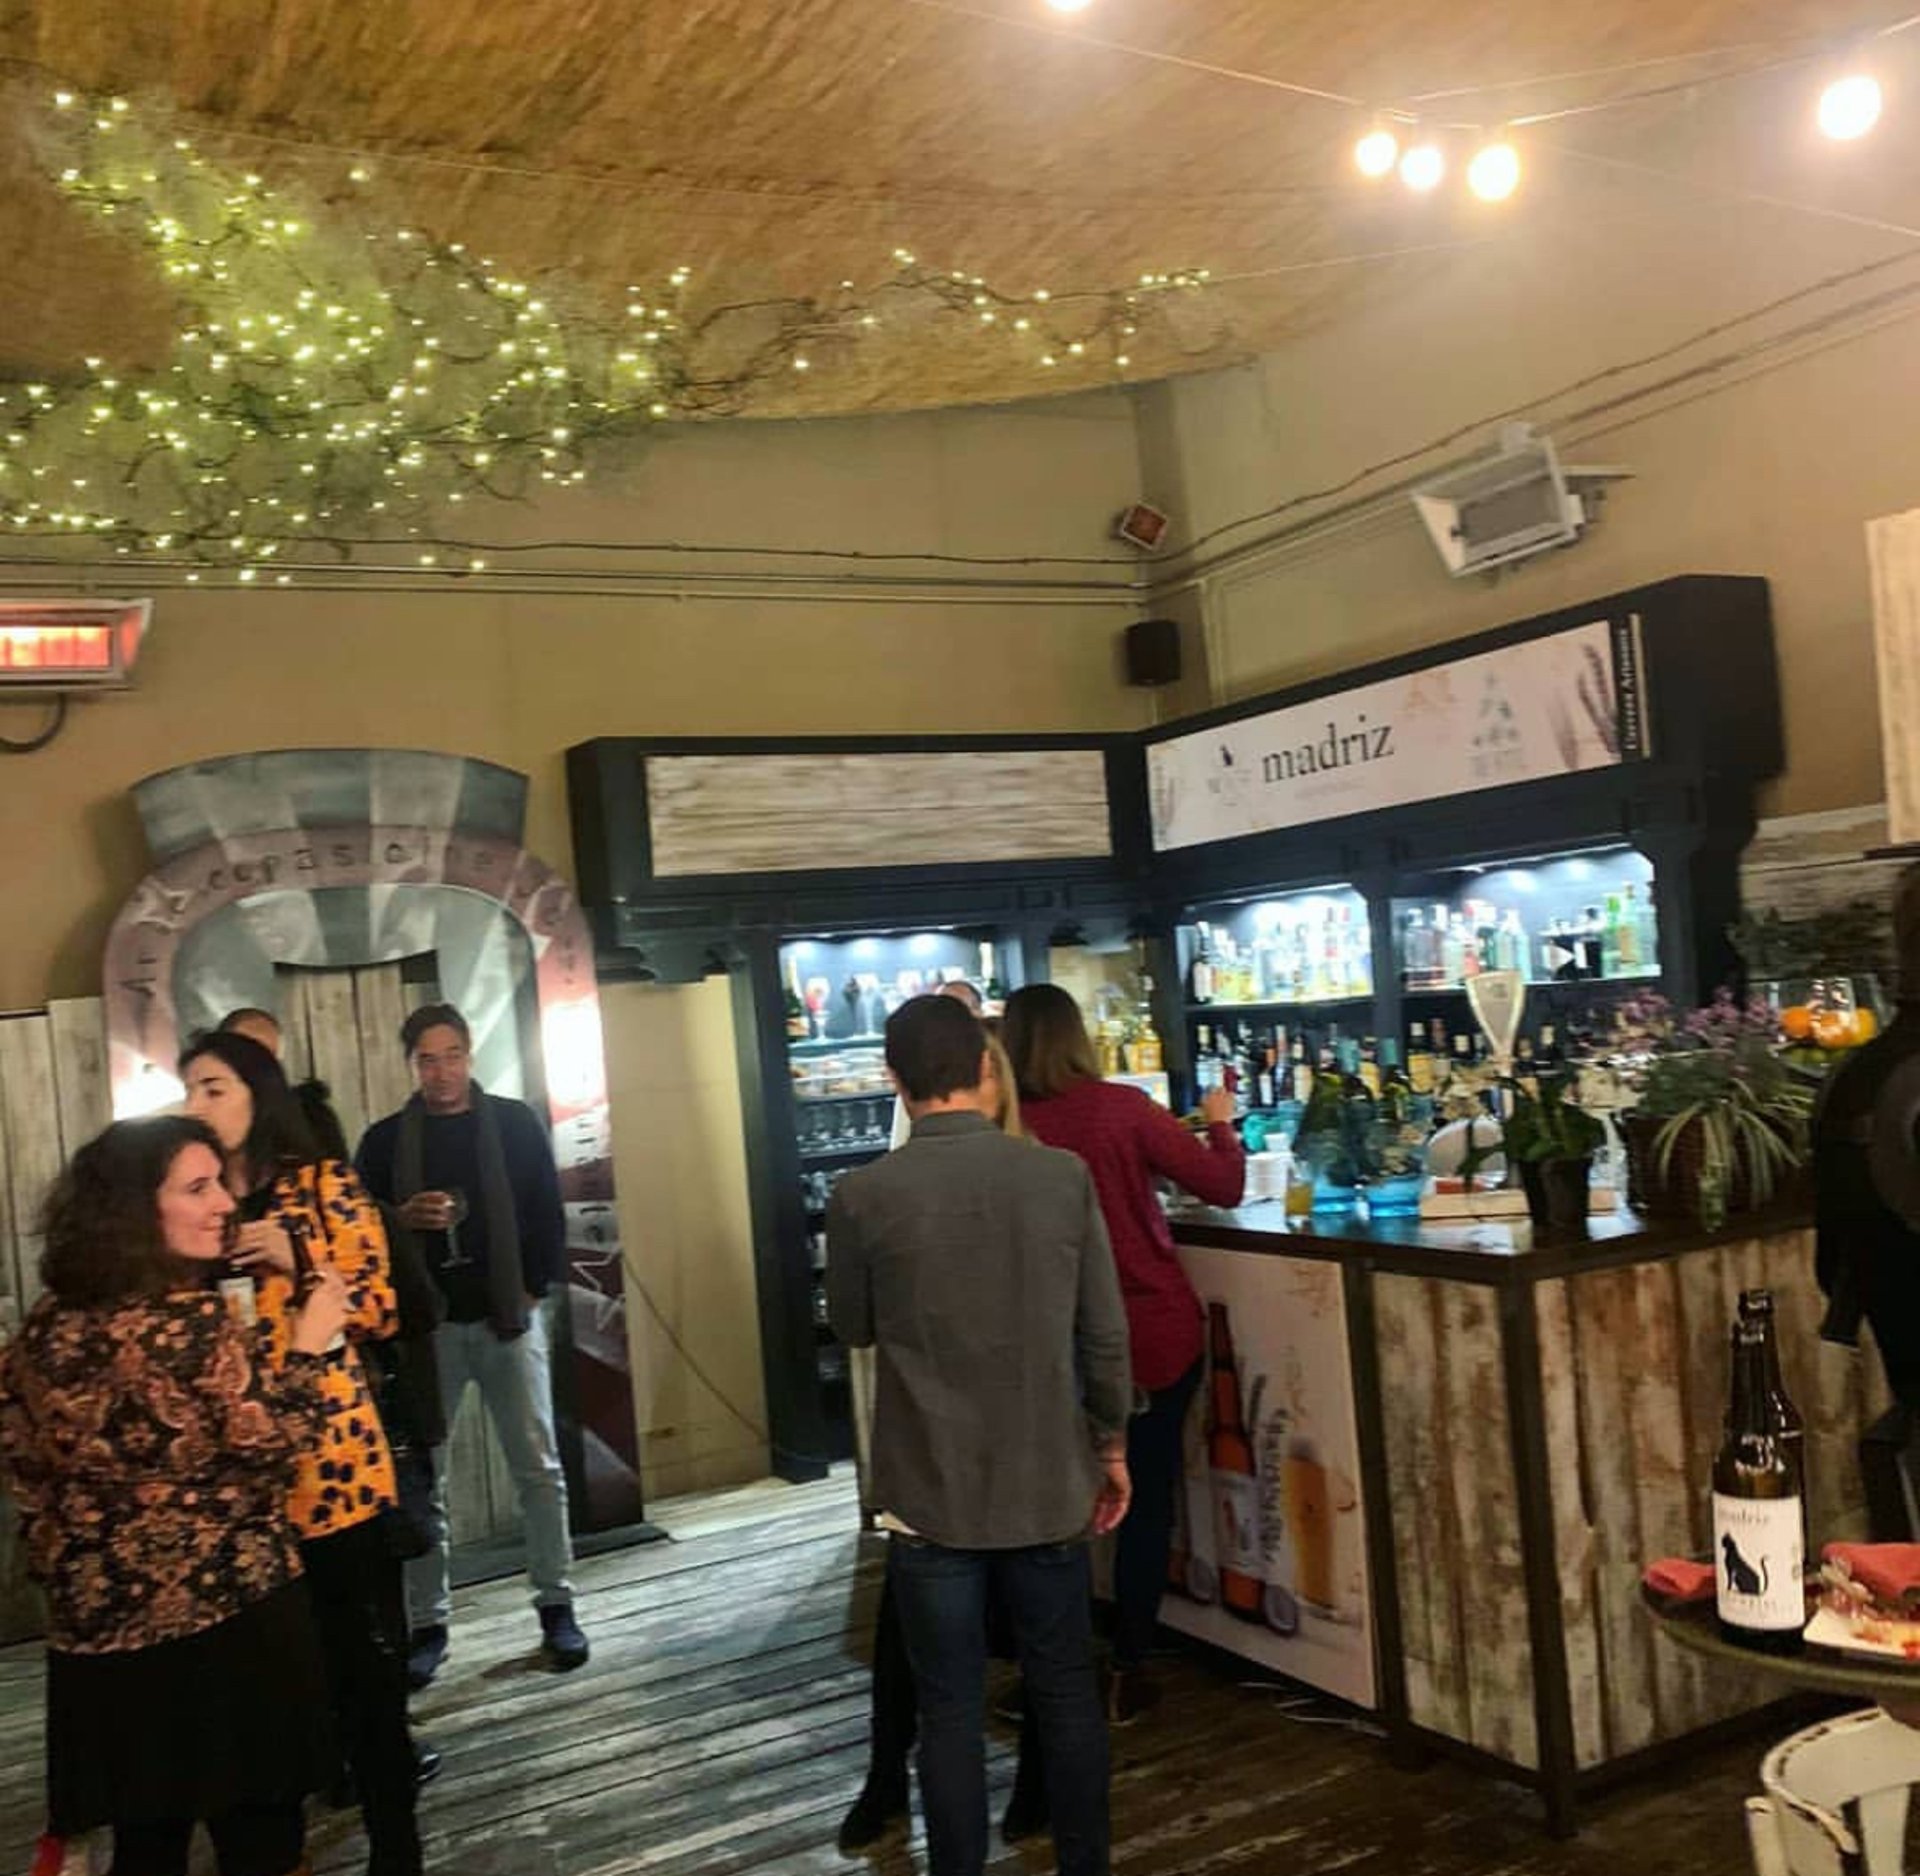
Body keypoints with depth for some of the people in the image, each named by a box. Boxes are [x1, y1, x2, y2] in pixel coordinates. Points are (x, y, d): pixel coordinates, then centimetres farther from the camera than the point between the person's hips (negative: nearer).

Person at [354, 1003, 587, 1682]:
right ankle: (428, 1622, 17)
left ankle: (556, 1606, 14)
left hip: (508, 1318, 0)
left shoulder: (515, 1123, 2)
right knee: (421, 1479, 6)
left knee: (538, 1468, 3)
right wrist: (401, 1218, -16)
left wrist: (534, 1290, -3)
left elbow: (547, 1213, 3)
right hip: (425, 1326, 1)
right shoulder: (385, 1139, 2)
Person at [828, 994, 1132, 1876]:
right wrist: (1110, 1446, 12)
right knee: (1066, 1691, 17)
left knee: (951, 1708, 10)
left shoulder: (863, 1196, -12)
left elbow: (852, 1328, 5)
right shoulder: (1064, 1178, -8)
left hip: (932, 1492, -2)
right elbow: (1106, 1335, -2)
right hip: (1048, 1482, 2)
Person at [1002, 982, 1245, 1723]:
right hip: (1156, 1330, -1)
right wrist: (1220, 1123, 11)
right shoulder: (1121, 1107, -13)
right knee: (1148, 1499, 10)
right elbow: (1225, 1187, -8)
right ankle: (1128, 1672, 16)